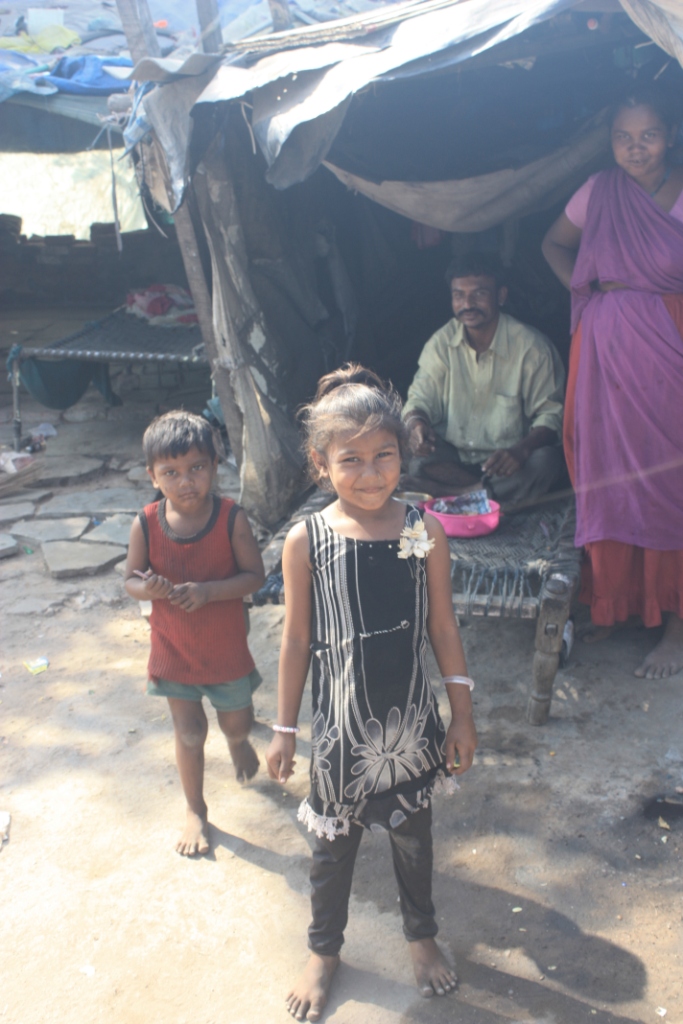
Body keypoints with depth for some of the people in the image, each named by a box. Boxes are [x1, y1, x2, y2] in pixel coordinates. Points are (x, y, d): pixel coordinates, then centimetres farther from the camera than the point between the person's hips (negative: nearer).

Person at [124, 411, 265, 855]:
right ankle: (196, 811, 36)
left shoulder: (231, 518, -20)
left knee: (237, 722, 21)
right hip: (174, 649, 1)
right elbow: (131, 580, -5)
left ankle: (238, 741, 60)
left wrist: (208, 591, -31)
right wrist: (147, 588, -29)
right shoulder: (146, 525, -15)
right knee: (189, 732, 14)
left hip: (226, 647, 0)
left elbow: (254, 575, -16)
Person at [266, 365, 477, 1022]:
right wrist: (284, 729, 0)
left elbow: (442, 628, -3)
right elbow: (298, 640, -6)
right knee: (334, 843, 19)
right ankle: (324, 951, 44)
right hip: (342, 727, -1)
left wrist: (462, 716, 2)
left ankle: (421, 936, 50)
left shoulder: (424, 533, -12)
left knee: (413, 833, 23)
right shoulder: (306, 542, -15)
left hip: (411, 722, 1)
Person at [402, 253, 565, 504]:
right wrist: (417, 424, -27)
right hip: (452, 457, 2)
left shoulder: (531, 346, -8)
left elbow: (551, 413, -9)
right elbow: (420, 398, 0)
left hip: (506, 460, -2)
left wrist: (521, 450, -31)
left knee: (545, 460, -34)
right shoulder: (442, 342, 2)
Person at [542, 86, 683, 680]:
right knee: (610, 479, 8)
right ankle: (612, 601, 25)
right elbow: (554, 244, 20)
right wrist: (584, 287, 6)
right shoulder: (599, 192, 5)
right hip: (608, 351, 3)